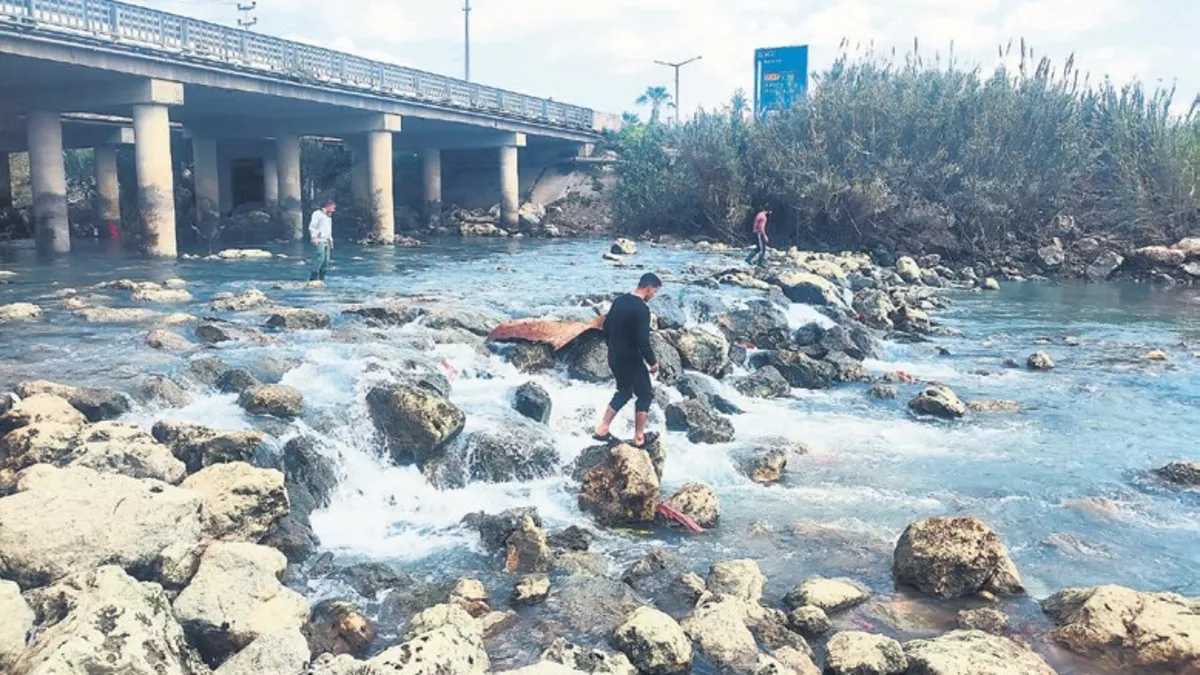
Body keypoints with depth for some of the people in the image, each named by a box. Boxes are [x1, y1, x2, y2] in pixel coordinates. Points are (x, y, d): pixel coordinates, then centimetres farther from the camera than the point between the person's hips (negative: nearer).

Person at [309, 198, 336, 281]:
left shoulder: (329, 217, 23)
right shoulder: (317, 214, -3)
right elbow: (311, 227, -9)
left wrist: (331, 240, 20)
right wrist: (314, 237, -18)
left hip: (327, 242, 8)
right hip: (319, 241, -8)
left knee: (326, 260, 3)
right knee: (319, 258, -17)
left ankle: (322, 279, 7)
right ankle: (313, 278, -16)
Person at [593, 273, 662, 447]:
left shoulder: (619, 301, 5)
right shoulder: (641, 309, -22)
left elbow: (606, 327, 13)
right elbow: (643, 341, -24)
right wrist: (652, 362, -10)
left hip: (614, 358, 8)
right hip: (631, 361, -8)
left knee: (624, 392, 23)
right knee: (645, 394, 10)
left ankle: (602, 430, 19)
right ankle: (639, 437, 14)